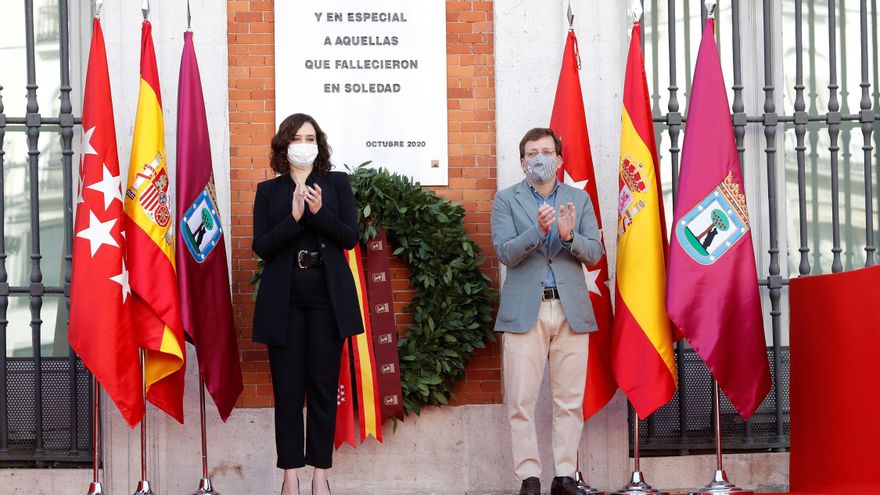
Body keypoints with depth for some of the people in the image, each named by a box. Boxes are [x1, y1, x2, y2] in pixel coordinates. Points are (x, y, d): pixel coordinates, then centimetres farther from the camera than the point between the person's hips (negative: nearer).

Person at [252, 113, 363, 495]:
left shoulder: (337, 183, 9)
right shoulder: (268, 190, 9)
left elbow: (350, 237, 0)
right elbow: (261, 246, 0)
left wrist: (319, 213, -15)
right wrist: (294, 218, -14)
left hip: (327, 296, 0)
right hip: (284, 299, 0)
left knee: (324, 386, 2)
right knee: (287, 388, 1)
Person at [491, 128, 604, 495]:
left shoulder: (579, 199, 13)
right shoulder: (506, 200, 6)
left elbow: (594, 254, 4)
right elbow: (506, 253, -5)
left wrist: (570, 236, -15)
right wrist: (538, 230, -21)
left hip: (571, 309, 2)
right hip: (525, 310, -2)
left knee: (570, 401, 2)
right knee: (521, 402, -4)